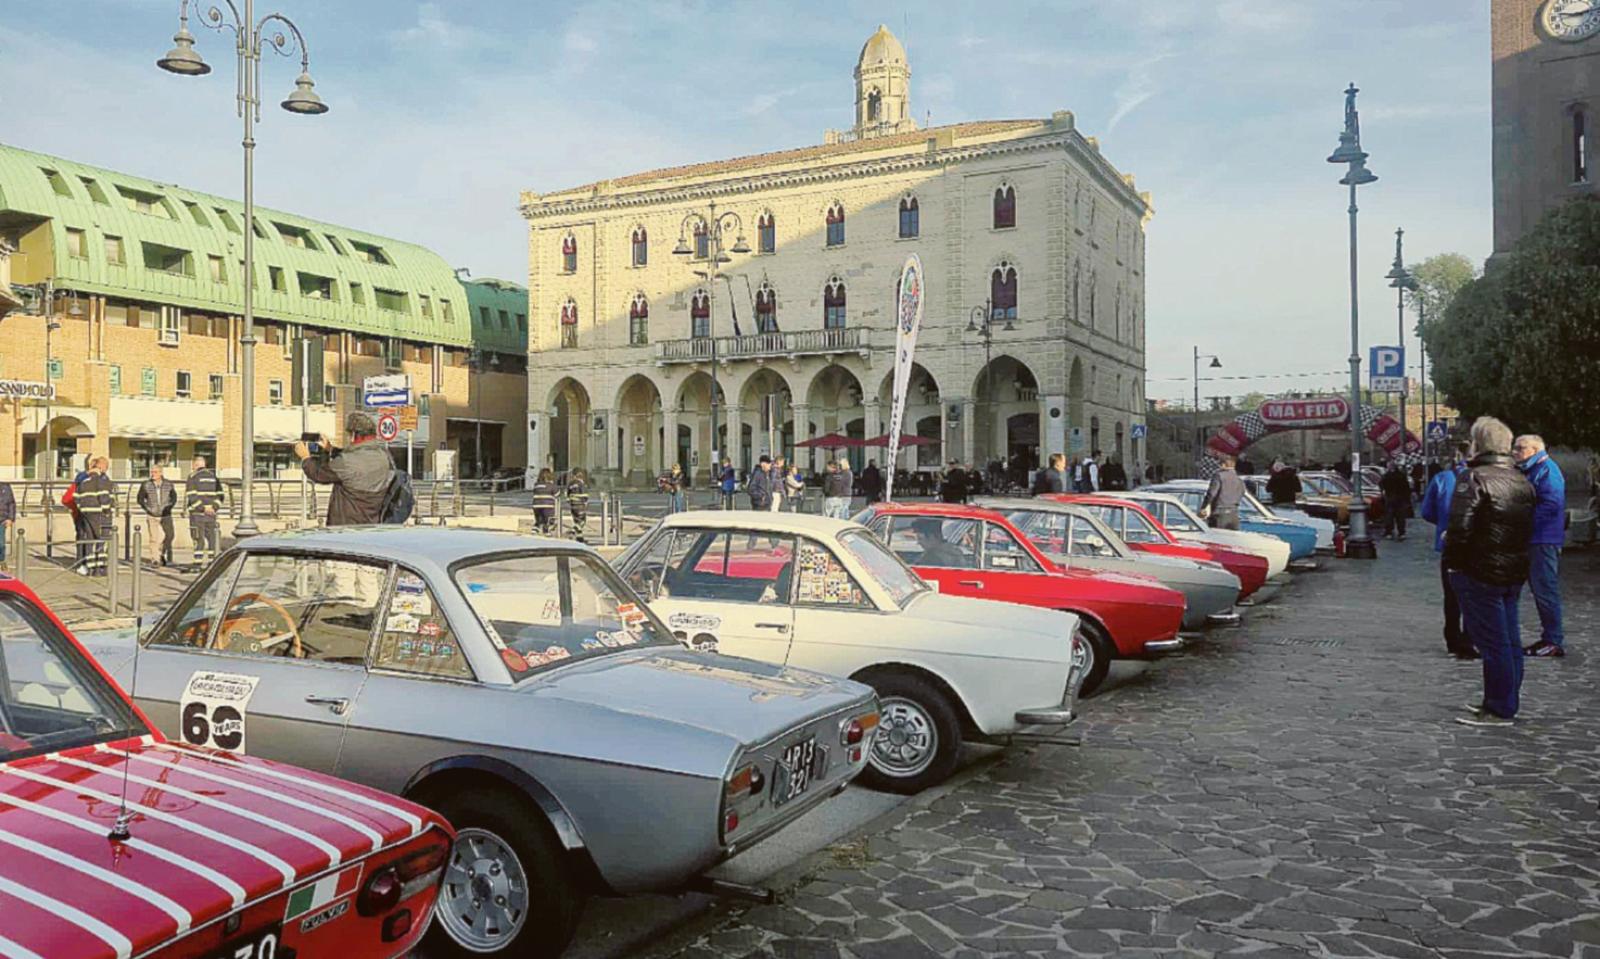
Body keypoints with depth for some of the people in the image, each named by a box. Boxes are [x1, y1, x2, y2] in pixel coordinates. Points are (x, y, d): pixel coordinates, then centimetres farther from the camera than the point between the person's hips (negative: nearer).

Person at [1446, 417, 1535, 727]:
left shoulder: (1474, 478, -16)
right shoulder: (1523, 482, 11)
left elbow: (1460, 527, -23)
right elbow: (1528, 529, 17)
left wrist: (1452, 560, -11)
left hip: (1480, 572, -8)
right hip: (1515, 571, 8)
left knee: (1492, 641, -3)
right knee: (1509, 640, 15)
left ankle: (1499, 710, 1)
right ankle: (1508, 701, 25)